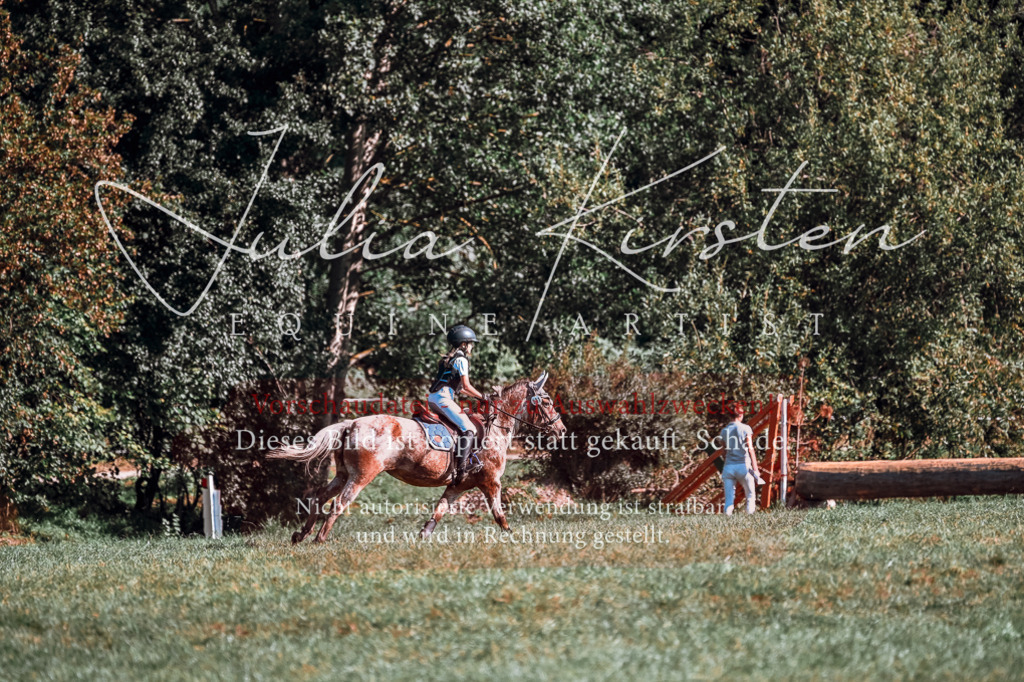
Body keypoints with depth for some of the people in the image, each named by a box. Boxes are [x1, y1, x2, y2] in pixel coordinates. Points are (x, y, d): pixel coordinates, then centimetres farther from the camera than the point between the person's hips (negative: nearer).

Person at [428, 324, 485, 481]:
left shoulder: (450, 358, 23)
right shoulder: (461, 359, -6)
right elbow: (466, 386, -10)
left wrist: (476, 395, 25)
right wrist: (482, 397, 3)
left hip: (433, 397, 10)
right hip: (443, 398, -10)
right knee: (468, 429, -14)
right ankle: (461, 467, -25)